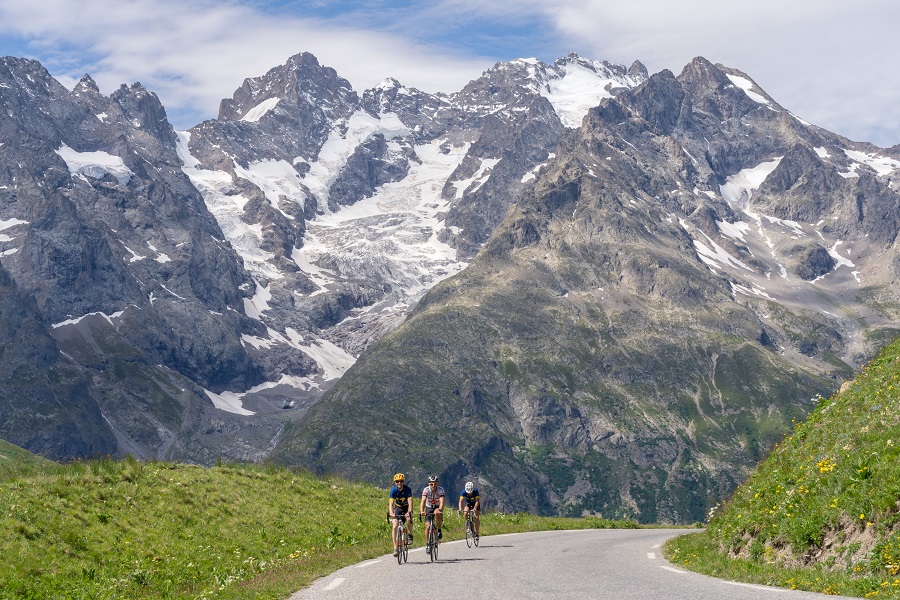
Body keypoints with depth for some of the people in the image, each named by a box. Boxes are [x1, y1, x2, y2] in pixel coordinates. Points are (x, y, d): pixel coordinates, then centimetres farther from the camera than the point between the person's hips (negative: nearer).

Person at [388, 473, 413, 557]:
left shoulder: (407, 489, -25)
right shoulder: (393, 490, -22)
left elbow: (410, 502, -34)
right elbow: (391, 503, -32)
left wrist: (409, 512, -51)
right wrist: (391, 513, -50)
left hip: (406, 507, -1)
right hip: (398, 508, 1)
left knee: (409, 519, -32)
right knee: (394, 526, -15)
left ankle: (410, 534, -3)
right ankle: (395, 547, -11)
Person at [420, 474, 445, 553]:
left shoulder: (440, 490, -25)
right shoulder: (426, 490, -24)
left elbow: (442, 501, -38)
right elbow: (423, 501, -36)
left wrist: (440, 510, -57)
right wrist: (422, 511, -54)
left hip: (438, 507, -1)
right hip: (429, 508, 1)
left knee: (437, 513, -36)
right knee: (428, 527, -10)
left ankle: (439, 531, -17)